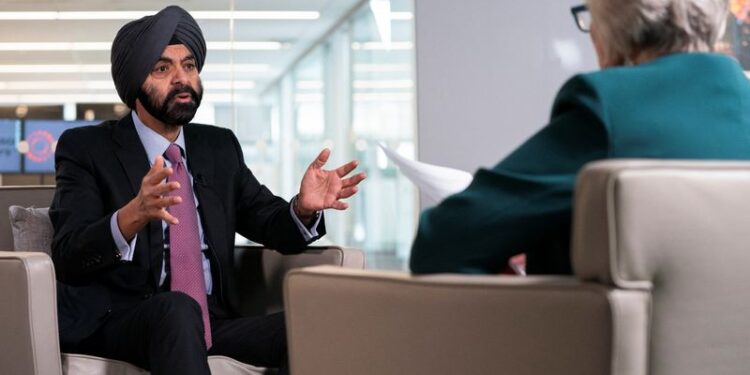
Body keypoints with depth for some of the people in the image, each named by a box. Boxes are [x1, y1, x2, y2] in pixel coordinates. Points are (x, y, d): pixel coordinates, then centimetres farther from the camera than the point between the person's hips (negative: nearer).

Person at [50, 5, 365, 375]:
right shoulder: (86, 148, 1)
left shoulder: (219, 147, 16)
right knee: (177, 308, -38)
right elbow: (68, 260, -11)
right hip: (120, 325, -4)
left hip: (214, 321, 4)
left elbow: (270, 224, 12)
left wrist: (303, 207, -12)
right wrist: (132, 216, -32)